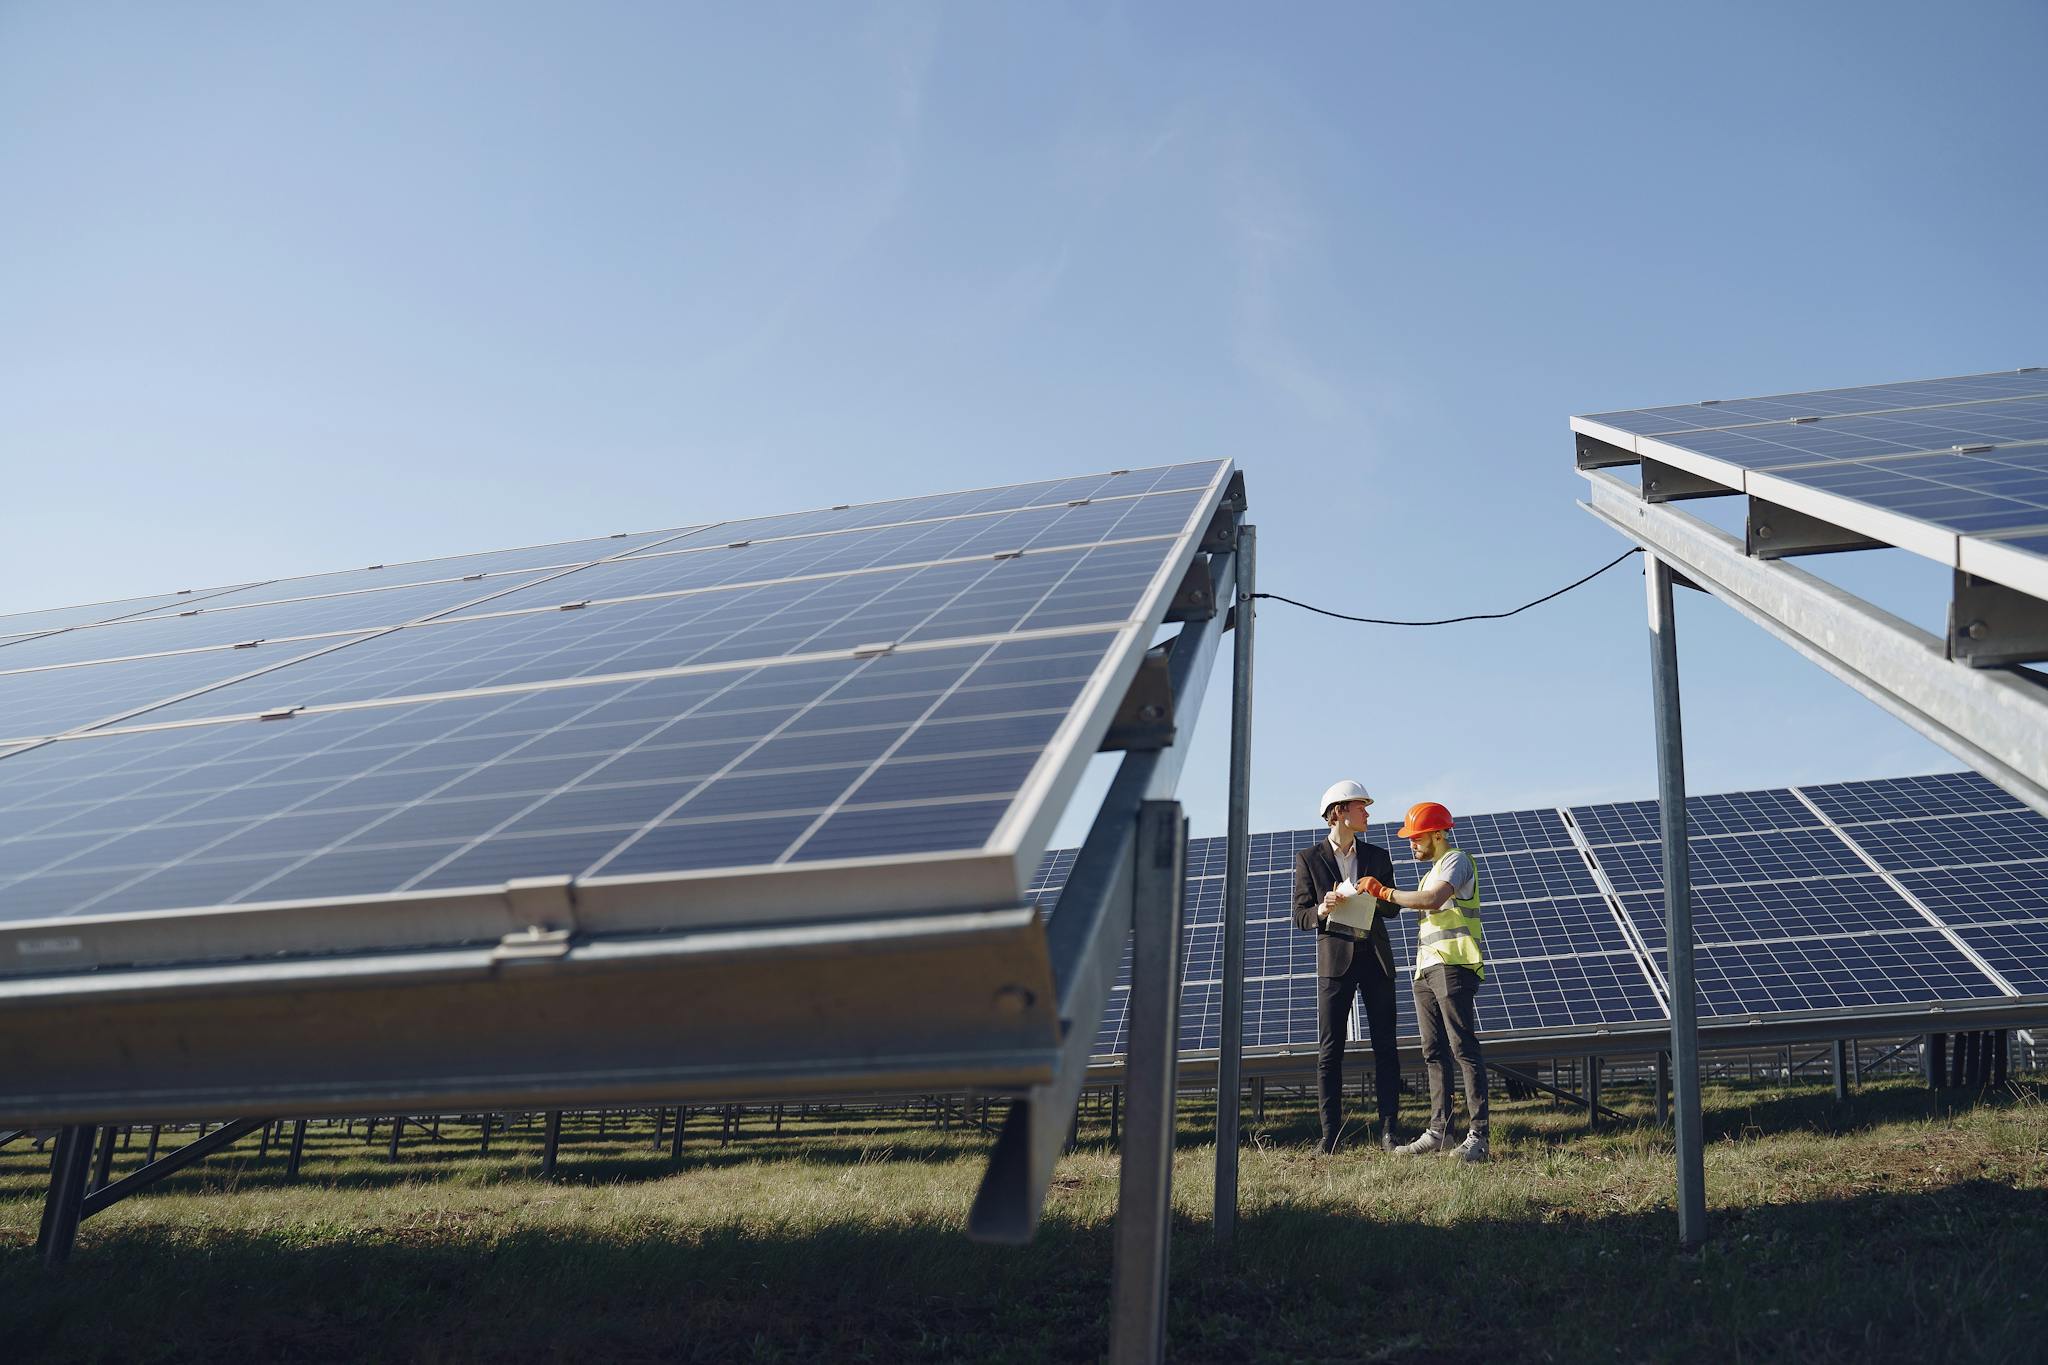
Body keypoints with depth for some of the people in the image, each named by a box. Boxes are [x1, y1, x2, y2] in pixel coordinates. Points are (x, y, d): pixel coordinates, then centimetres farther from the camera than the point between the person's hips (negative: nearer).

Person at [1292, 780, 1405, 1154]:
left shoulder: (1377, 856, 11)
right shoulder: (1309, 858, 2)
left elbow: (1391, 908, 12)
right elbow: (1301, 917, 1)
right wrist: (1322, 910, -21)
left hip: (1375, 956, 3)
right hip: (1335, 957, -3)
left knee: (1385, 1046, 1)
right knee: (1329, 1050, -3)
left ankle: (1388, 1130, 4)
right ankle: (1330, 1134, 1)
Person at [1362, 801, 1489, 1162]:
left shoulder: (1457, 860, -5)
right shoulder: (1434, 869, 25)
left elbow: (1431, 900, -22)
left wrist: (1385, 892, -14)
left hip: (1452, 967, -10)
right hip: (1427, 970, 10)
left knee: (1464, 1048, -11)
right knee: (1434, 1053, 7)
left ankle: (1477, 1135, -13)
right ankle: (1438, 1130, 8)